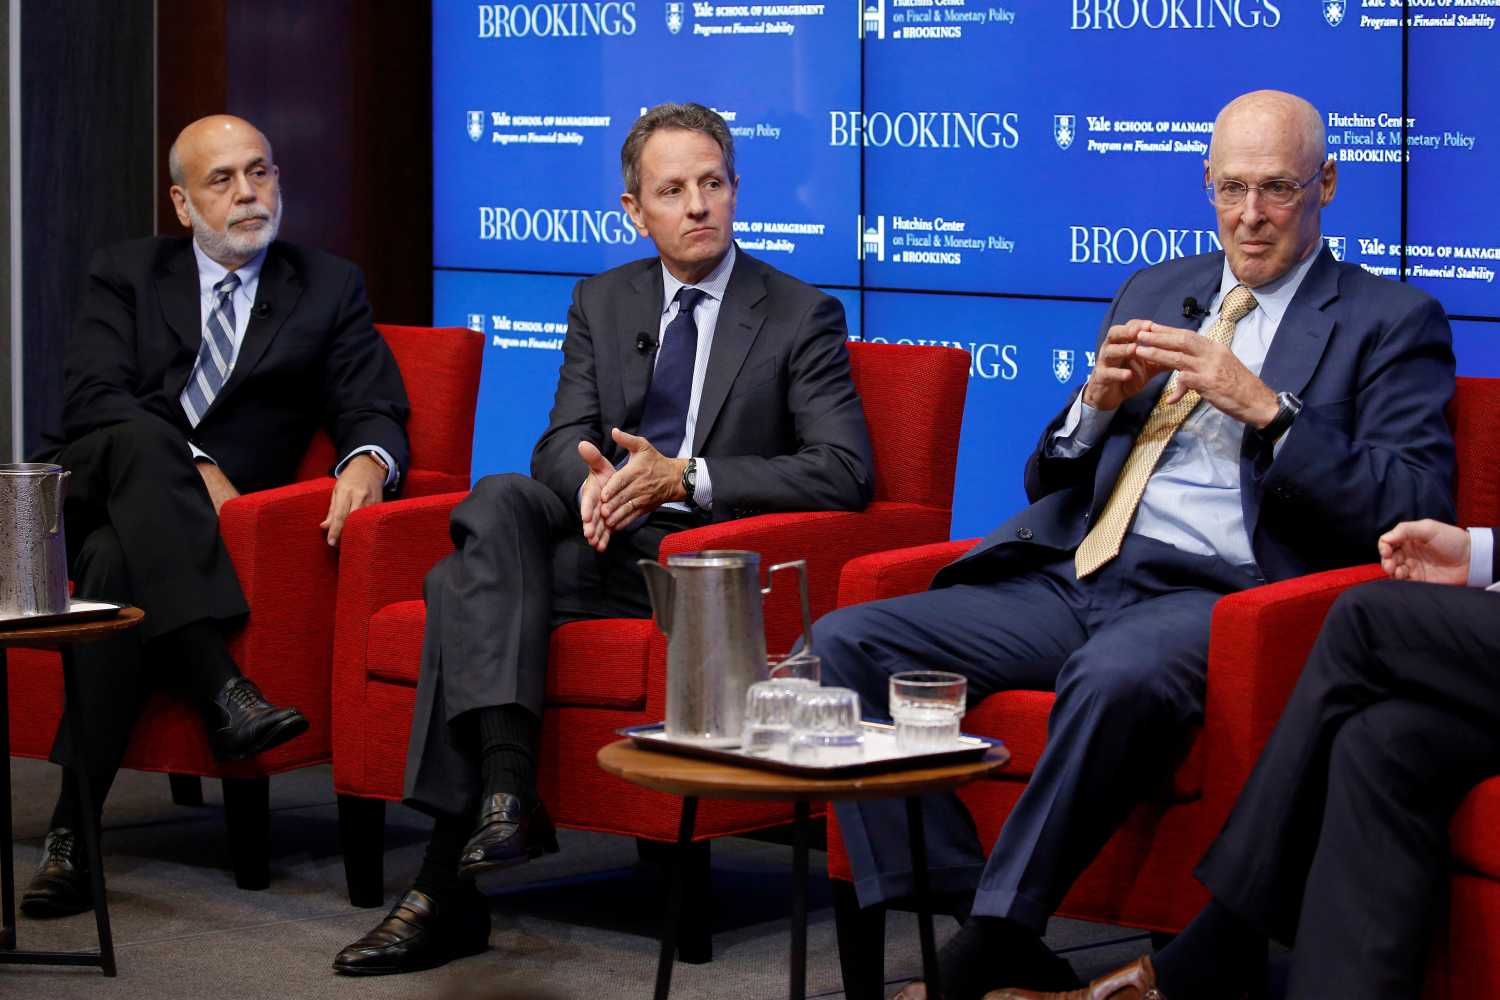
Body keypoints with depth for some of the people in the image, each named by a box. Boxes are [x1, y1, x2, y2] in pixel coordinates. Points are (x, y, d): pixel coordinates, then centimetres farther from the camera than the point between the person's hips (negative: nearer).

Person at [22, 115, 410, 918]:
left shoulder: (328, 289, 17)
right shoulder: (127, 274, 16)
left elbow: (374, 412, 5)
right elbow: (90, 397, -1)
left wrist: (368, 459, -21)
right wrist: (187, 463, -17)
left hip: (182, 520, 0)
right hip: (89, 486, 0)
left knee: (121, 566, -37)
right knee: (143, 438, -37)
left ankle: (73, 833, -37)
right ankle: (219, 685, -47)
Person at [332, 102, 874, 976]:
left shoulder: (801, 316, 2)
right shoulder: (603, 302, 17)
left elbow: (845, 472, -9)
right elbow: (563, 440, 7)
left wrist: (683, 477, -18)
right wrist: (591, 482, -20)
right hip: (601, 536, 5)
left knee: (469, 584, -25)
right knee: (498, 503, -29)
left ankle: (451, 884, -25)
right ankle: (505, 788, -37)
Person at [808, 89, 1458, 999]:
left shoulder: (1392, 322, 8)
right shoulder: (1153, 295, 24)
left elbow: (1416, 511, -7)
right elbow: (1046, 481, 25)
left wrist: (1263, 406, -13)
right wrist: (1099, 401, 3)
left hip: (1216, 595, -6)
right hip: (1072, 581, 6)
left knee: (1114, 676, -41)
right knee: (845, 643, -14)